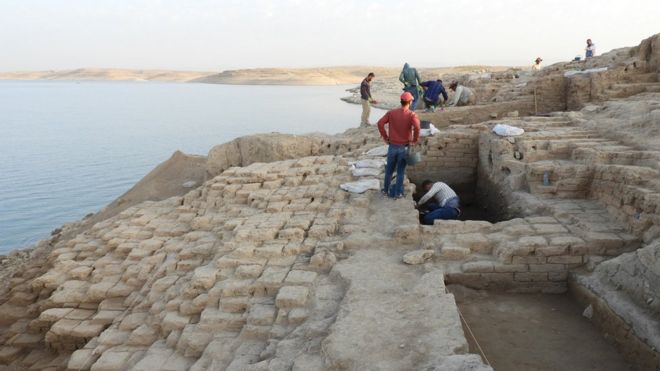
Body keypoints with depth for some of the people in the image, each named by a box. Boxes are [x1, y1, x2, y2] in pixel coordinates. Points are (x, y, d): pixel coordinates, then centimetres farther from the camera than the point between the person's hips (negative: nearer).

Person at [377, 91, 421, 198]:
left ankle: (386, 189, 31)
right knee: (400, 171, 10)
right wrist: (415, 140, -14)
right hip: (404, 147, -2)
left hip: (392, 146, 3)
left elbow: (380, 123, -11)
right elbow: (416, 127, -29)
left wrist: (385, 137, -2)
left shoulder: (391, 112, -2)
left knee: (389, 169, 19)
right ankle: (397, 193, 17)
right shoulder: (412, 115, -12)